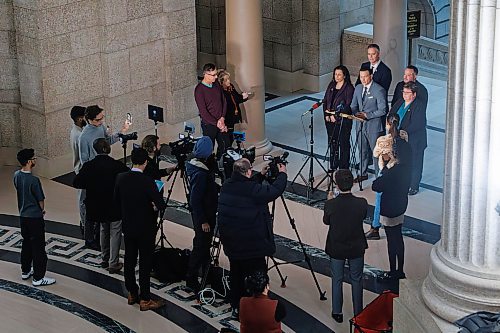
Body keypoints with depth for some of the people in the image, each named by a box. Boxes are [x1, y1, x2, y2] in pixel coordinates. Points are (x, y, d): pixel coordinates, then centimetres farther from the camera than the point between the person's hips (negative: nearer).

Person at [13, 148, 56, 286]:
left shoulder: (16, 175, -1)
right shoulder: (34, 180, -24)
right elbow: (41, 200, -16)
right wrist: (42, 210, 7)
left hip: (22, 216, 8)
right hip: (35, 217, -8)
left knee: (26, 244, 22)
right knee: (38, 247, 1)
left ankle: (25, 271, 33)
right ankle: (38, 278, 5)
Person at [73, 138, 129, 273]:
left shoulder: (89, 166, -10)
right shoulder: (117, 166, -18)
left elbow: (76, 183, -6)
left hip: (99, 206, 3)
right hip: (115, 206, -3)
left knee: (104, 231, 23)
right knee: (115, 233, 8)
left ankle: (105, 259, 31)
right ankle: (113, 263, 7)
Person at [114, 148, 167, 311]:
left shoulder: (121, 178, -5)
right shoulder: (147, 182, -22)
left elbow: (117, 200, 8)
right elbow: (161, 205, -22)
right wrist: (154, 207, 0)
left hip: (128, 227, 5)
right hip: (145, 229, -5)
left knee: (129, 261, 15)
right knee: (145, 264, 2)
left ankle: (132, 294, 26)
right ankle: (145, 300, 7)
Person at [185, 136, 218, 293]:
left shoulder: (204, 167, 2)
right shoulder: (200, 173, -27)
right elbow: (195, 199, -24)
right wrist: (203, 221, -20)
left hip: (208, 213, 10)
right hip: (202, 216, -10)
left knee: (205, 244, 22)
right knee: (200, 246, -1)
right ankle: (191, 279, 8)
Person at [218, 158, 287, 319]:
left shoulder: (226, 186, 3)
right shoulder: (251, 189, -21)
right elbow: (275, 191, -14)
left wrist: (261, 176, 23)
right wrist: (282, 174, 2)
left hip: (231, 242, 8)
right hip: (251, 243, -8)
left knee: (236, 273, 19)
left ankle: (236, 307, 29)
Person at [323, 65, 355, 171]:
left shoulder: (349, 88, -10)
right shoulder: (331, 86, 9)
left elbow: (348, 106, -15)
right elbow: (325, 101, 12)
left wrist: (336, 116, -16)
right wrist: (326, 115, 0)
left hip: (343, 120, -6)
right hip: (330, 119, 6)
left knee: (343, 144, 1)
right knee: (332, 143, 12)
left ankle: (343, 168, 9)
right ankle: (333, 166, 22)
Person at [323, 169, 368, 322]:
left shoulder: (330, 204, -25)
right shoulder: (361, 203, -22)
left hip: (336, 249, -1)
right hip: (356, 248, 1)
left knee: (337, 280, 19)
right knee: (357, 280, 19)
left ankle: (337, 313, 30)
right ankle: (358, 313, 32)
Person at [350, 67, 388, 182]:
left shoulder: (379, 90, -14)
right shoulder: (358, 88, 7)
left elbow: (382, 110, -15)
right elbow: (353, 106, 14)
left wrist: (367, 115, -20)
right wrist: (356, 113, -8)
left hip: (373, 125, -6)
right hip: (361, 124, 6)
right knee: (363, 150, 18)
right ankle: (363, 174, 31)